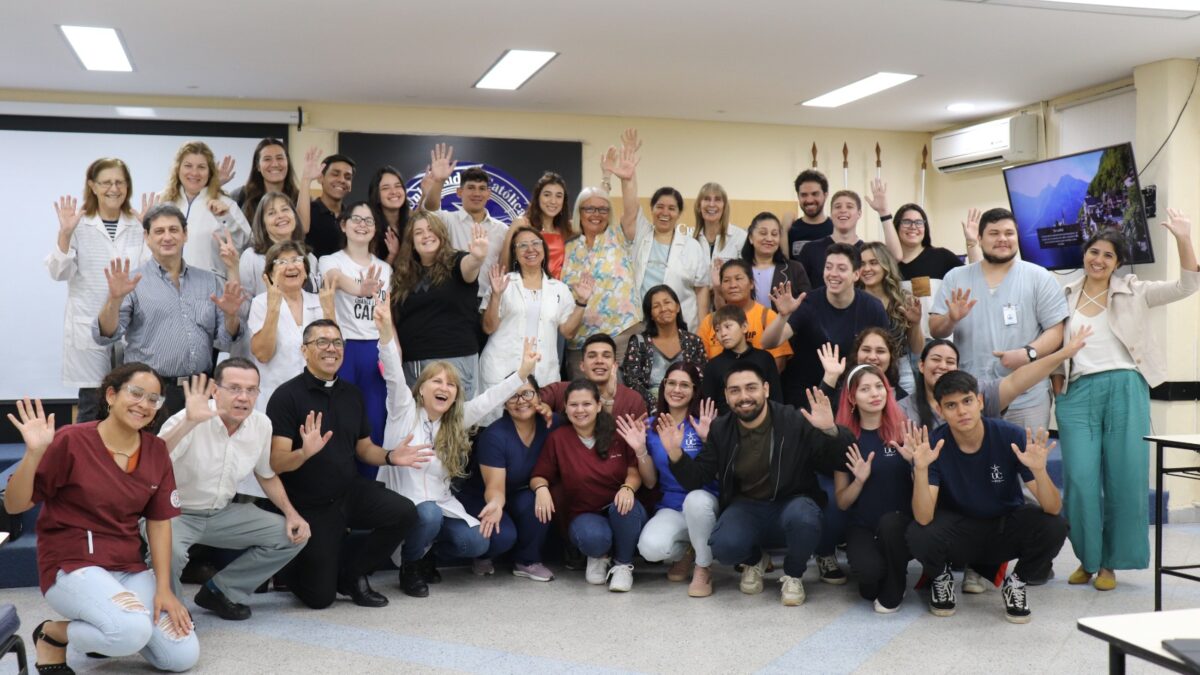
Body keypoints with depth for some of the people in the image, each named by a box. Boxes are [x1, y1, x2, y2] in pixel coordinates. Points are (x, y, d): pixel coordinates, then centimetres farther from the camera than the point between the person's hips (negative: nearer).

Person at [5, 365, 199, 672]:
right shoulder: (71, 441, -13)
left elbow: (159, 521, 5)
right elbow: (14, 505, -10)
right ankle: (52, 634, -1)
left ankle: (105, 627, 19)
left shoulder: (156, 450, 3)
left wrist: (163, 588, -2)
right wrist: (34, 453, -27)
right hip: (72, 565, -6)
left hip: (129, 568, 6)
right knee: (133, 631, -32)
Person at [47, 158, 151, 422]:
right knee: (92, 405, -2)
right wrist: (64, 234, -16)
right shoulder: (79, 224, 2)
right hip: (89, 326, -2)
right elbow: (59, 273, -3)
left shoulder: (138, 226, 7)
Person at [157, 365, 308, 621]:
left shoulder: (261, 424, -6)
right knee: (170, 550, -38)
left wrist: (292, 514, 1)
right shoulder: (189, 421, -23)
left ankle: (219, 591, 9)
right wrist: (188, 423, -48)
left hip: (222, 514, 6)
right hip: (176, 513, -6)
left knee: (292, 536, -3)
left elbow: (267, 475, 12)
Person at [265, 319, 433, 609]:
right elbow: (276, 463, -20)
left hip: (352, 490, 5)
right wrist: (305, 452, -40)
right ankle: (289, 566, 31)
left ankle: (351, 572, 4)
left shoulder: (352, 394, 6)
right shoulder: (287, 395, -14)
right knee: (320, 597, -6)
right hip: (310, 506, -5)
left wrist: (390, 456, -9)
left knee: (405, 512, -21)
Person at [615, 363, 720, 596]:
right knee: (650, 548, -30)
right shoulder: (650, 426, 2)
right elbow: (650, 482, 3)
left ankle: (703, 568, -12)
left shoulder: (704, 423, -6)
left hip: (704, 502, -2)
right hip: (670, 509, 2)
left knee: (695, 499, -39)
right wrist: (640, 450, -12)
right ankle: (684, 553, 9)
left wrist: (708, 439, -23)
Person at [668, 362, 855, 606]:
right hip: (746, 507, 2)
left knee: (803, 518, -38)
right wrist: (675, 453, -18)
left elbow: (838, 462, -15)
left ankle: (793, 575, -2)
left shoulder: (795, 421, -11)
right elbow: (696, 479, 1)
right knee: (724, 546, -29)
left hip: (791, 503, -2)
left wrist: (831, 431, -36)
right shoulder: (720, 429, 1)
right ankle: (754, 560, 13)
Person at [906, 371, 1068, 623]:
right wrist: (921, 469, -44)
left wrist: (1039, 469, -43)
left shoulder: (1011, 436, -19)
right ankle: (941, 576, 5)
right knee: (918, 535, -32)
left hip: (1006, 526, 1)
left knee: (1054, 526, -28)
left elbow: (1053, 508, -22)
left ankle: (1016, 581, 3)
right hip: (958, 531, -1)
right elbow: (924, 518, -29)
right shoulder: (933, 445, -20)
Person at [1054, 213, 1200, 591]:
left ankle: (1110, 562, 14)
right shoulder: (1065, 297, 11)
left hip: (1125, 390, 0)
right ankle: (1087, 559, 14)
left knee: (1125, 478, 1)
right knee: (1080, 479, -4)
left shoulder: (1133, 292, 8)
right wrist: (1056, 392, 2)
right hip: (1078, 393, 1)